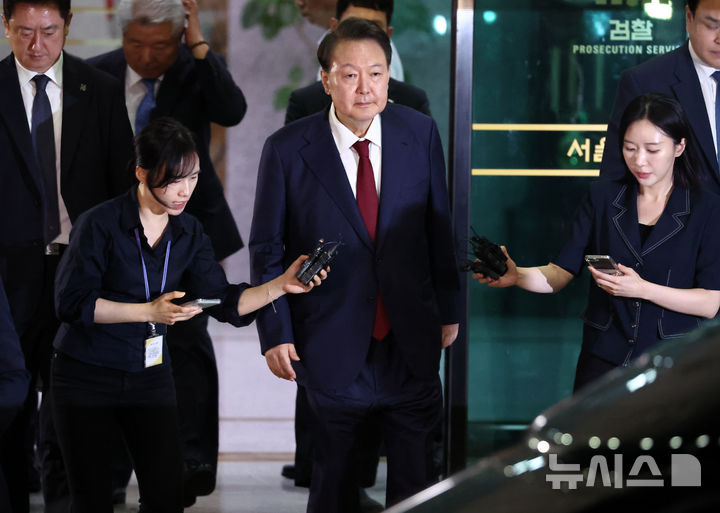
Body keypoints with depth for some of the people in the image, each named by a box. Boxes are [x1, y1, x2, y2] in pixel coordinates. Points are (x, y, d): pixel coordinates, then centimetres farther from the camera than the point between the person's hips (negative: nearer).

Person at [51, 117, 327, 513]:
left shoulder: (188, 233, 4)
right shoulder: (99, 224, -14)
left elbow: (224, 302, -2)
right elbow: (72, 303, -18)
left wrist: (281, 285, -17)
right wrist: (149, 311, -25)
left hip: (150, 377, 5)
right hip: (86, 379, -5)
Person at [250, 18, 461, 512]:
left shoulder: (420, 133, -2)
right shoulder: (287, 150, -9)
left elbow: (439, 226, 5)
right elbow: (266, 248, -3)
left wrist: (448, 309, 8)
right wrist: (275, 333, -6)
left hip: (411, 342, 2)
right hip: (334, 349, -2)